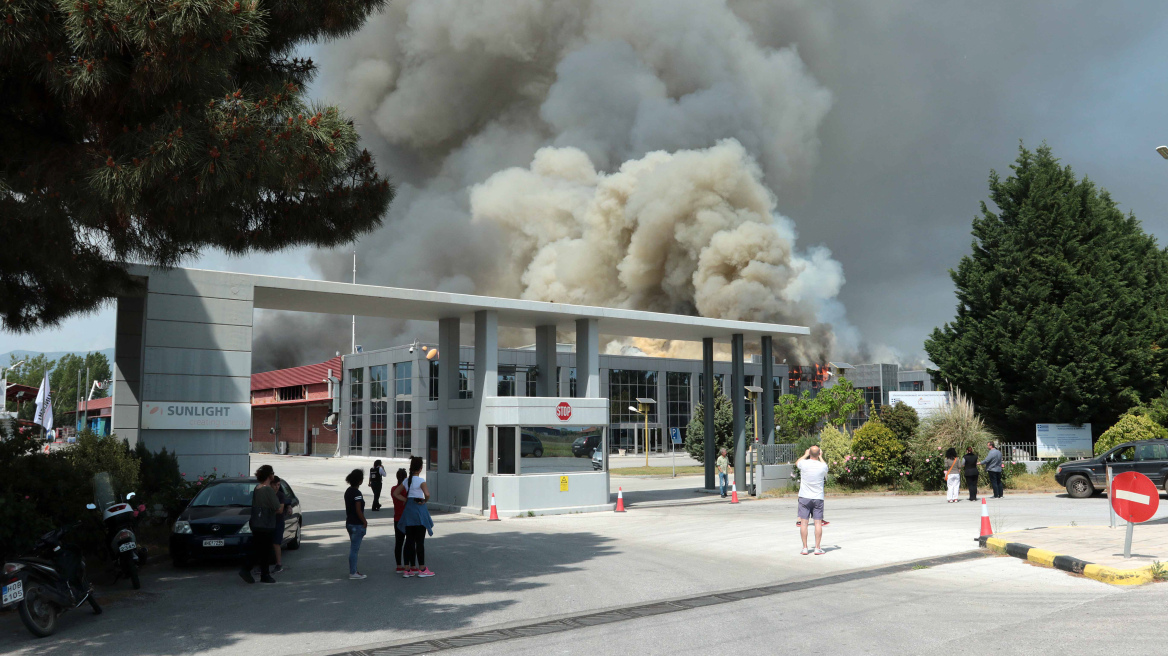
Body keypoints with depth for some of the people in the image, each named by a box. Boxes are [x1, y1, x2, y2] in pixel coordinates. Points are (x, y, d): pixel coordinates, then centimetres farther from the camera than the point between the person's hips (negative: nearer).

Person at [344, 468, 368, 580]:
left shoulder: (348, 491, 9)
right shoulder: (357, 493, -18)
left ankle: (353, 571, 22)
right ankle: (353, 573, 2)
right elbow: (358, 510, -21)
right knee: (354, 549, -3)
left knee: (354, 548, 16)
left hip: (349, 523, 9)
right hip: (357, 525, -9)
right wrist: (365, 523, -10)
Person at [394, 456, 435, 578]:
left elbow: (395, 493, 11)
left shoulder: (406, 481, 7)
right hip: (419, 509, -6)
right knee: (420, 541, 0)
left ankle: (408, 569, 11)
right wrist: (425, 501, -5)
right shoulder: (421, 480, -12)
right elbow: (427, 494, -25)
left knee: (409, 541, 9)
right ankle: (422, 569, 6)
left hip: (408, 509, 6)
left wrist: (406, 500, 7)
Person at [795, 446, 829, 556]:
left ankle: (805, 548, 4)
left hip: (804, 497, 0)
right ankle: (817, 548, 4)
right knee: (818, 523, 4)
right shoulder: (823, 466, -8)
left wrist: (805, 455, 32)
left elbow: (796, 462, 17)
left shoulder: (804, 464, -9)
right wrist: (821, 457, 32)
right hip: (818, 498, 0)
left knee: (804, 522, 3)